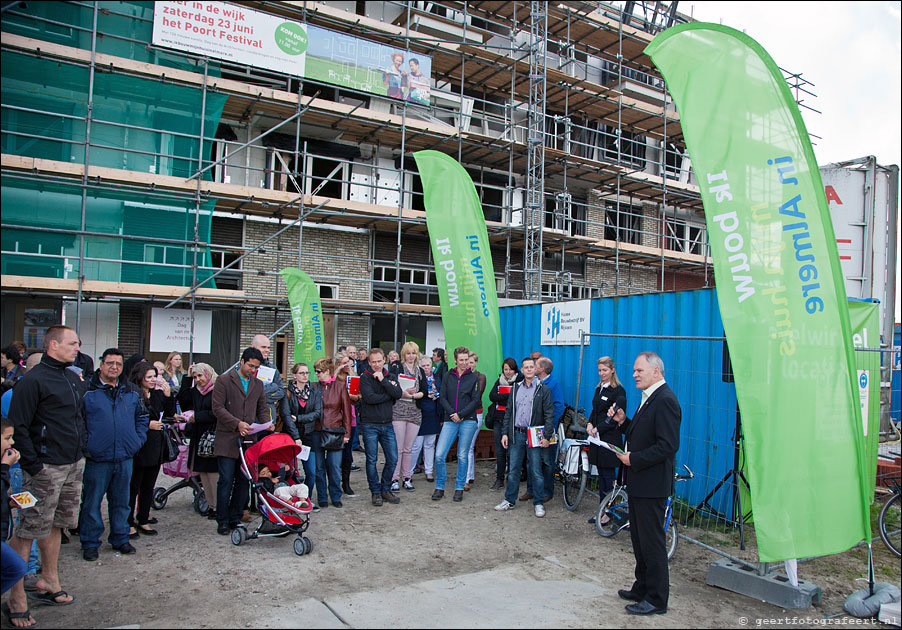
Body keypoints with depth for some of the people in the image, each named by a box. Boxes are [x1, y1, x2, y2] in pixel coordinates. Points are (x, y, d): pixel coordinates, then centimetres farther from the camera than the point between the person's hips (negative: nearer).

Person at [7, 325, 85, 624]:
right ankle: (16, 597, 9)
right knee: (27, 531, -1)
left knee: (53, 525, 17)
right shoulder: (33, 380, -12)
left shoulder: (73, 378, 12)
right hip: (46, 468, -7)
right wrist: (33, 465, -17)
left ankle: (49, 581, 29)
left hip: (74, 465, 7)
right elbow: (18, 426, -15)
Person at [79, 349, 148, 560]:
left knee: (121, 502, 14)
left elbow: (142, 417, 18)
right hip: (97, 459, -4)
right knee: (92, 503, 7)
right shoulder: (87, 392, -5)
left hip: (124, 458, 4)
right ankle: (90, 542, 21)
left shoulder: (131, 393, 9)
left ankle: (120, 538, 28)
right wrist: (85, 445, -10)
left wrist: (138, 440, 8)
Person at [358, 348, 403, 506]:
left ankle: (386, 489, 22)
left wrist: (383, 380, -14)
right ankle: (376, 492, 18)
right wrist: (389, 394, -9)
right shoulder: (365, 377, -4)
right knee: (371, 460, 3)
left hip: (387, 424, 4)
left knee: (393, 459, 5)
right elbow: (369, 398, -18)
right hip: (370, 425, -4)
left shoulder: (390, 377, 9)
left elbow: (398, 394, -8)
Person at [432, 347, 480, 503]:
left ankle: (459, 488, 18)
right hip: (450, 420, 1)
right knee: (439, 455, -7)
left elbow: (475, 400, -1)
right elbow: (442, 398, 5)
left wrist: (460, 414, -10)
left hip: (468, 421, -1)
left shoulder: (474, 378, 4)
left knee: (462, 456, 4)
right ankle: (439, 487, 10)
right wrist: (452, 414, -9)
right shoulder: (448, 376, 8)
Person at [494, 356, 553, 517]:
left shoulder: (543, 389, 0)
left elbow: (549, 415, -4)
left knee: (536, 471, 1)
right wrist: (505, 433, 6)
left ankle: (538, 503, 13)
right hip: (516, 434, 4)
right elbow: (508, 412, 13)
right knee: (513, 469, 9)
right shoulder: (515, 388, 12)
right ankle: (509, 500, 20)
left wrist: (546, 436, -12)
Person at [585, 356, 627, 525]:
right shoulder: (599, 388, 14)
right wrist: (589, 424, 1)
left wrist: (597, 429, -15)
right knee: (601, 475, 12)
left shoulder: (618, 391, -11)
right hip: (598, 438, 8)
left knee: (608, 476, -1)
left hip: (610, 438, -8)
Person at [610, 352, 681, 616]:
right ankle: (642, 588, 34)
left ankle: (657, 599, 15)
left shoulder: (665, 400, -19)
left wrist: (633, 459, -19)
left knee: (652, 543, 1)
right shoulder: (649, 398, 13)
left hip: (652, 484, -10)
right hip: (639, 482, 10)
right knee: (639, 538, 20)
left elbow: (668, 445, -25)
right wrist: (623, 421, 5)